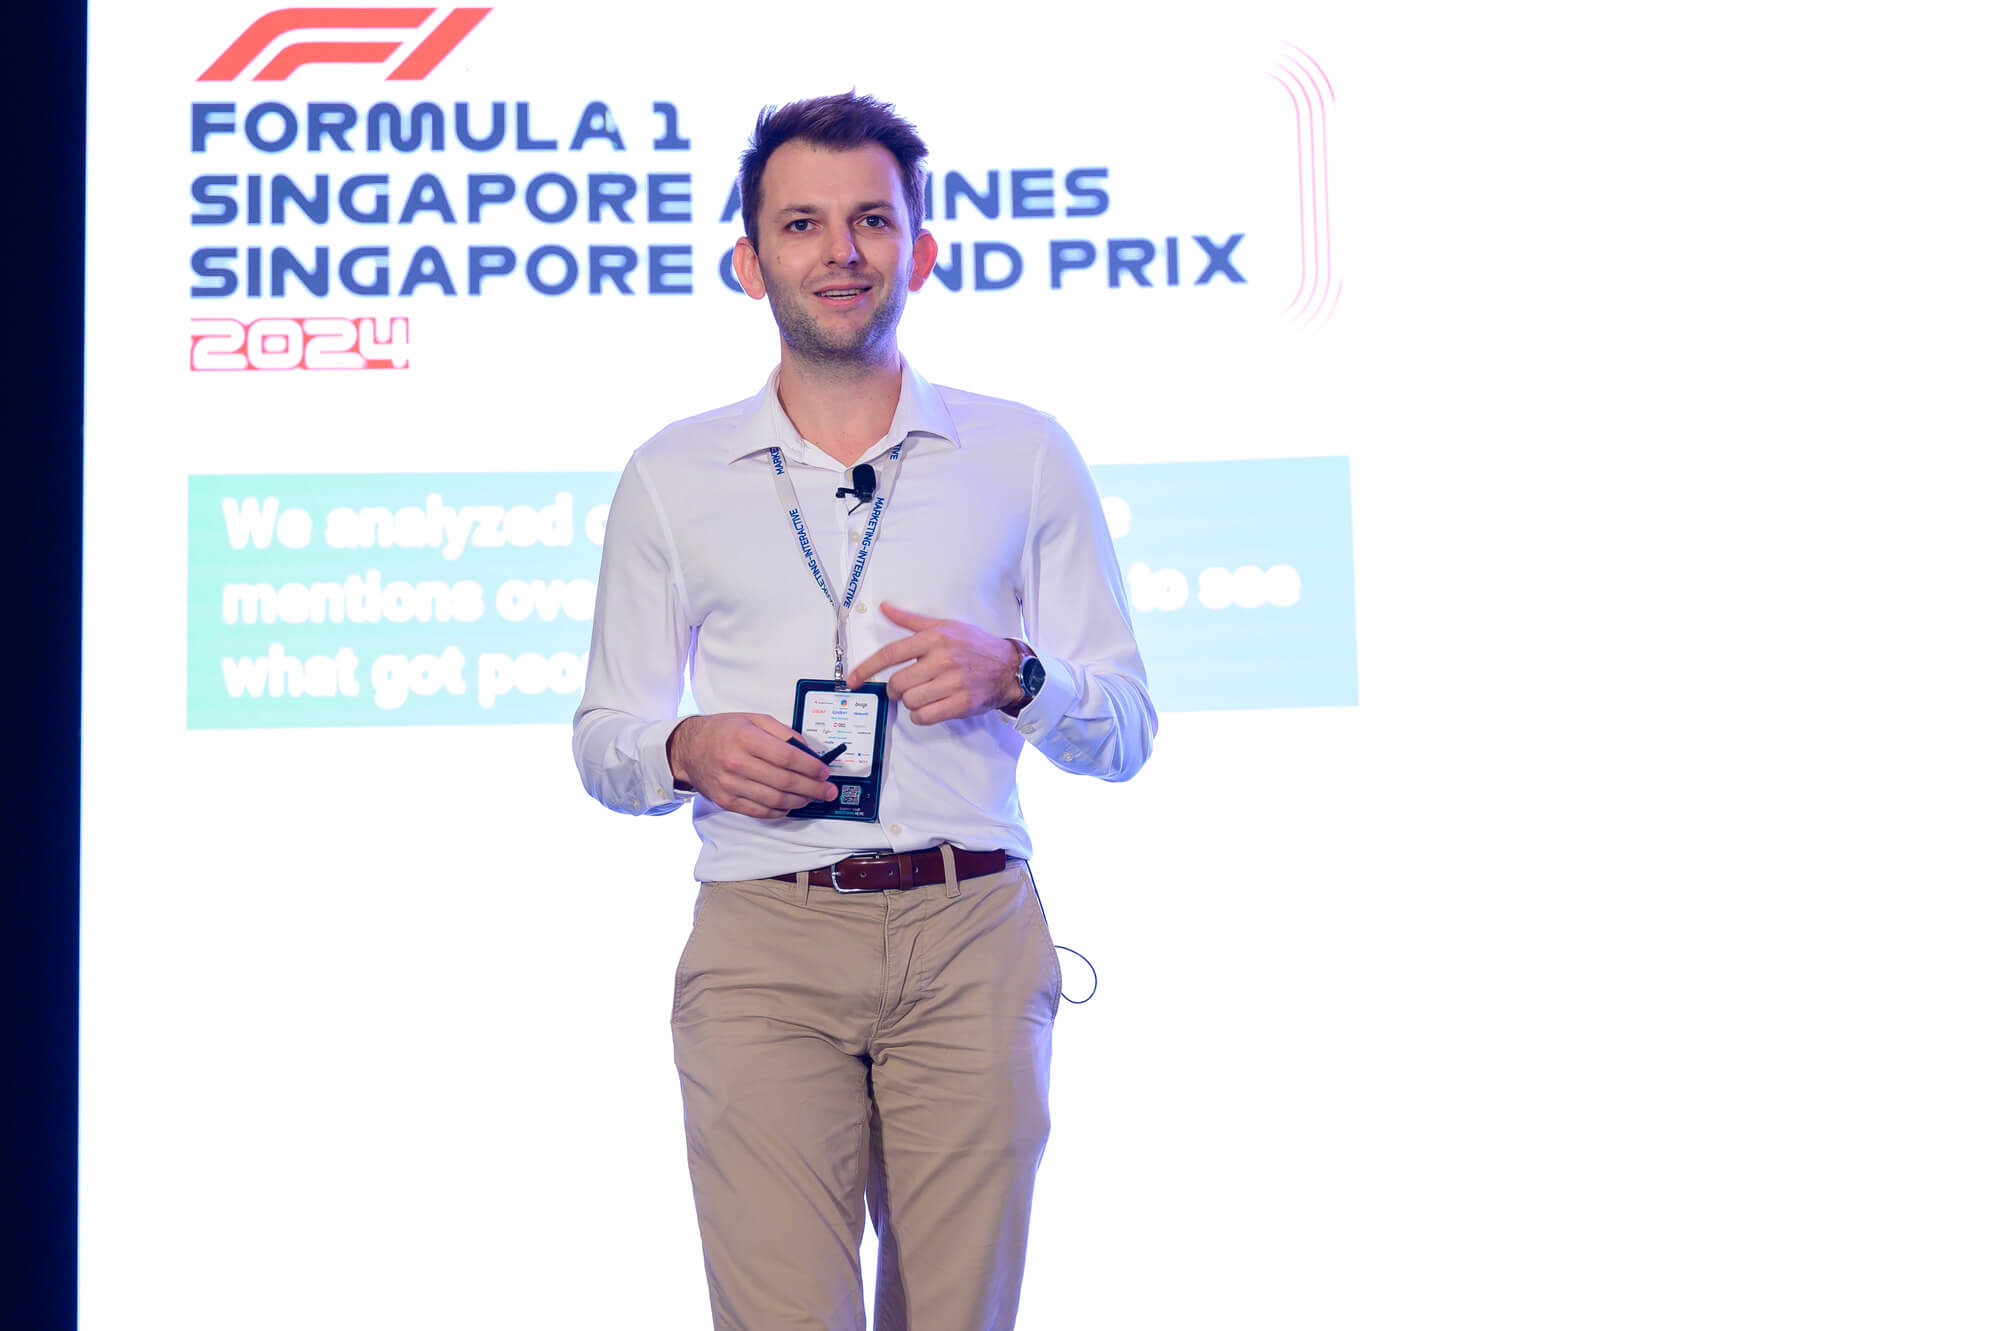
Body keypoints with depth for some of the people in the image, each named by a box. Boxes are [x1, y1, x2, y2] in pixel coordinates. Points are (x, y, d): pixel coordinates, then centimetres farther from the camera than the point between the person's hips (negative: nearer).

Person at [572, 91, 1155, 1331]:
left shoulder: (1026, 456, 10)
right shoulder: (672, 477, 11)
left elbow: (1126, 731, 10)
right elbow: (604, 740, 14)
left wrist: (1010, 674, -10)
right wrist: (688, 751, -8)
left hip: (973, 936, 1)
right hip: (764, 942, 0)